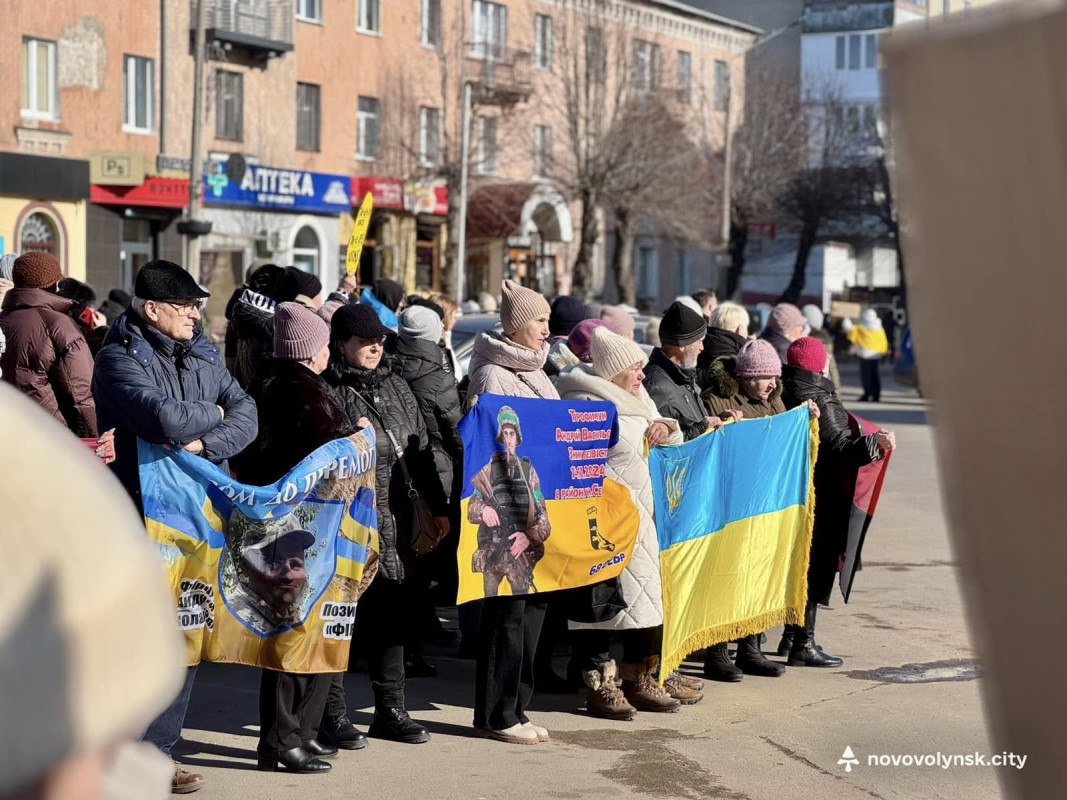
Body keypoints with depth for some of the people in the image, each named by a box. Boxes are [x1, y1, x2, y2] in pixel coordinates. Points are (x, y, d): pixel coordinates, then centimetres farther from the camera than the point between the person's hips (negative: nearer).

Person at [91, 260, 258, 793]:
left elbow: (247, 417, 1)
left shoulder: (202, 356, 12)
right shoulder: (119, 359, -8)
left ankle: (159, 748, 18)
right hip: (144, 517, -6)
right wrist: (212, 412, -7)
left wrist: (204, 441, -17)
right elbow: (164, 418, -25)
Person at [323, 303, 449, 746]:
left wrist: (438, 506, 18)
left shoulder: (395, 387, 14)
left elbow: (420, 450, 18)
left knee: (391, 611, 8)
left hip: (392, 519, 6)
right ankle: (331, 711, 8)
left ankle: (389, 709, 16)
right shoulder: (327, 391, -5)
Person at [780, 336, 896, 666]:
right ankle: (803, 644, 2)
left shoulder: (785, 395, 6)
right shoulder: (820, 400, -17)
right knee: (816, 563, -1)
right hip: (821, 493, -8)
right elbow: (838, 447, -22)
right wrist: (875, 442, -30)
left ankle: (792, 635, 28)